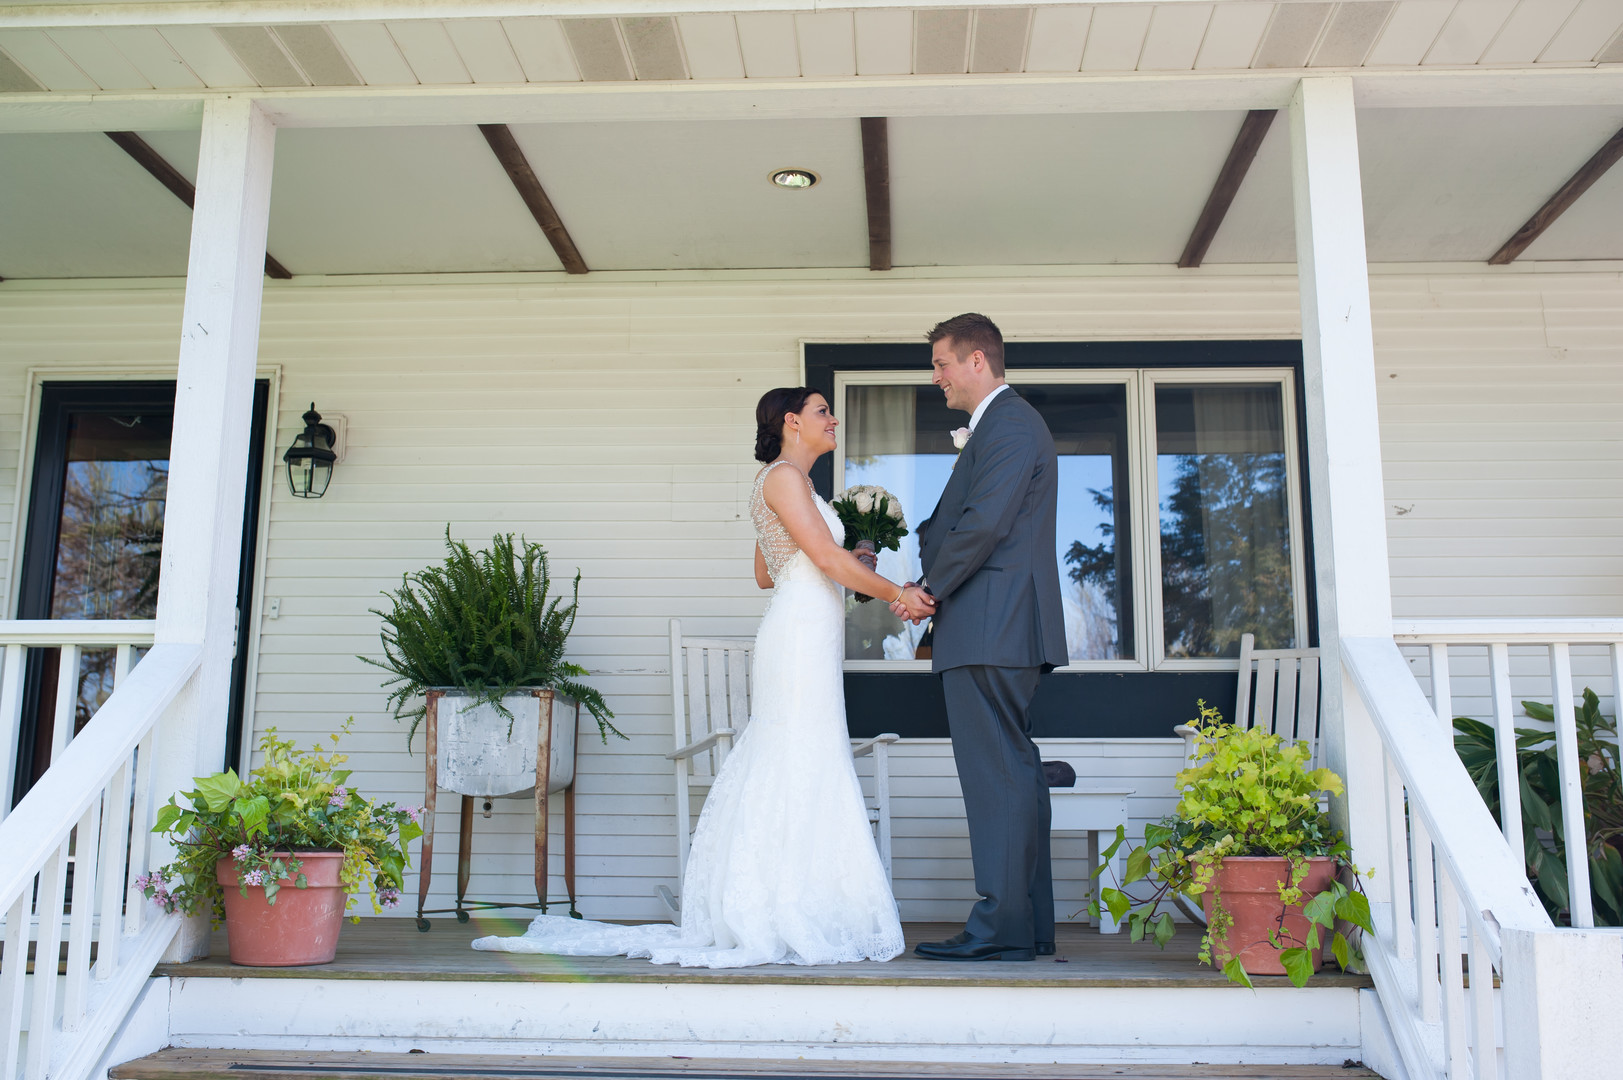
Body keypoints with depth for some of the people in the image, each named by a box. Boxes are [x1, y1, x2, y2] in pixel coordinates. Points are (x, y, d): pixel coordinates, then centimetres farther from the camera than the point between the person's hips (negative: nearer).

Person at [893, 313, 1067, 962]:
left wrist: (928, 590, -9)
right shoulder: (1001, 425, 24)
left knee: (996, 775, -9)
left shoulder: (1008, 424, -9)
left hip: (991, 632, -11)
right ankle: (1030, 926, 17)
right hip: (1002, 633, 11)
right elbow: (955, 523, 22)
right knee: (1013, 773, 11)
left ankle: (1002, 927, -4)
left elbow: (983, 524, -18)